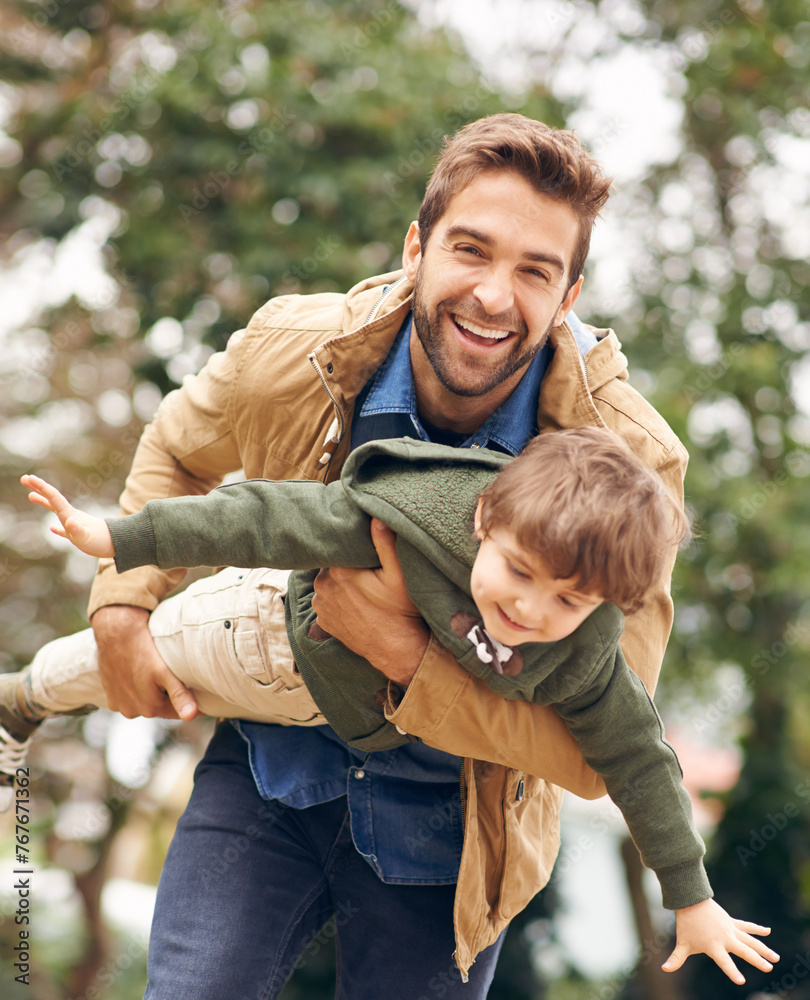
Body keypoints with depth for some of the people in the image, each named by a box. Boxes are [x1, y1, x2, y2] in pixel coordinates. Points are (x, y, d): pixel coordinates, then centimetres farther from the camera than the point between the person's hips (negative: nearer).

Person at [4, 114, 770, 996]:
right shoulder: (293, 357, -18)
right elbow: (177, 450, 8)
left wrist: (406, 657, -32)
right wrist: (123, 607, -4)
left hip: (443, 836, -1)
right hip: (272, 773, 1)